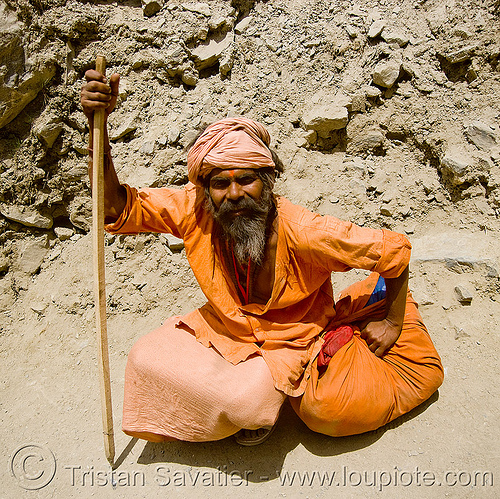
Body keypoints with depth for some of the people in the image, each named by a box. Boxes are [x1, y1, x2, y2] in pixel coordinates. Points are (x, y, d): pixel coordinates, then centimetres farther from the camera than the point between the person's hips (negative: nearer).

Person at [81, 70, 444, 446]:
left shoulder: (302, 232, -30)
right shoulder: (194, 211, -19)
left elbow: (395, 248, -20)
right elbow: (118, 208, -18)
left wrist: (393, 323, -8)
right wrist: (98, 125, -31)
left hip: (295, 338, -3)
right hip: (226, 327, 4)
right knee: (147, 361, -13)